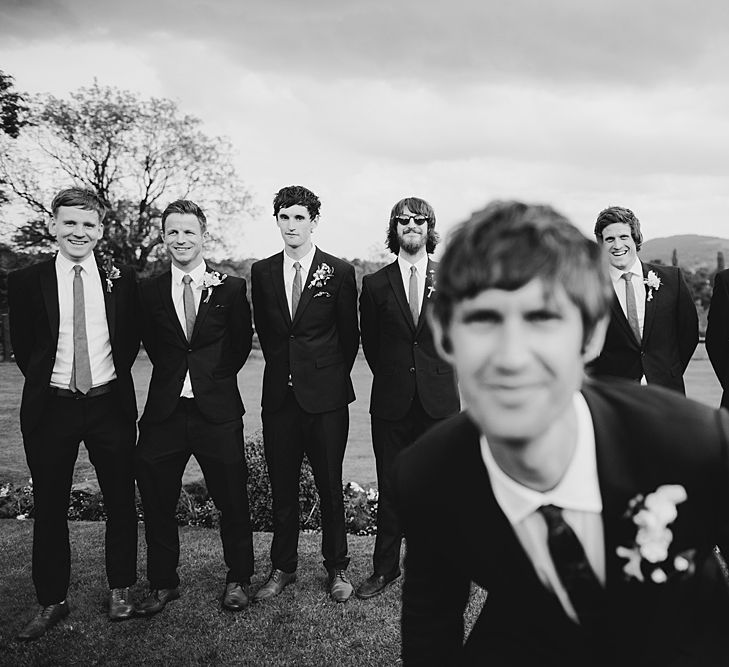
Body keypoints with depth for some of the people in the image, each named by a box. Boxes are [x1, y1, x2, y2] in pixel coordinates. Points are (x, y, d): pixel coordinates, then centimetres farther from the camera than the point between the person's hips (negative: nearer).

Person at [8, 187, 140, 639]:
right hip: (51, 407, 0)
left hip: (110, 404, 0)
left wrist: (112, 377, 7)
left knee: (121, 501, 9)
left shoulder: (122, 279, 0)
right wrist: (48, 380, 6)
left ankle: (121, 590, 26)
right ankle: (52, 603, 24)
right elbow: (23, 347, 7)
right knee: (49, 507, 9)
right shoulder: (26, 282, -1)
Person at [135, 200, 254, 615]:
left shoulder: (231, 288, 0)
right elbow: (153, 345, 14)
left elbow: (241, 343, 8)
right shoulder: (150, 292, 6)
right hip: (164, 412, 2)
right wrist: (177, 375, 4)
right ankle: (163, 583, 30)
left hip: (218, 411, -2)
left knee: (232, 500, 7)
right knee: (157, 502, 10)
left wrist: (216, 378, 5)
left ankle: (239, 580, 29)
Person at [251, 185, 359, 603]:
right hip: (279, 395, 3)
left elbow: (349, 335, 6)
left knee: (330, 486, 5)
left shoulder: (339, 272, -2)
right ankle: (283, 568, 25)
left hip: (326, 395, -3)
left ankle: (337, 569, 22)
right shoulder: (262, 272, 7)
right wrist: (285, 369, 13)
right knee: (282, 487, 10)